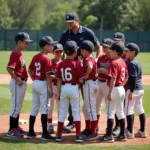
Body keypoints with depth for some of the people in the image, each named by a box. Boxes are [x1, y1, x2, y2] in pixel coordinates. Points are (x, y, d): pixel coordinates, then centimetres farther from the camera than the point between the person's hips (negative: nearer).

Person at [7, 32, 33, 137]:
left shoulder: (19, 53, 12)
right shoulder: (15, 54, -17)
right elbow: (9, 69, -26)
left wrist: (22, 81, 12)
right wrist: (17, 80, -22)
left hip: (22, 82, 10)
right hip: (17, 83, -10)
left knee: (19, 106, 16)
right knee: (16, 106, -5)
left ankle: (16, 127, 24)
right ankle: (11, 130, -1)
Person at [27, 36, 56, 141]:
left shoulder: (35, 57, 8)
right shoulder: (46, 58, -14)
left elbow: (30, 70, 15)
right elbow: (48, 76, -17)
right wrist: (51, 90, -14)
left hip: (35, 83, 7)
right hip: (43, 84, -7)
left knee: (34, 108, 14)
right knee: (44, 108, -4)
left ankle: (31, 132, 17)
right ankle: (44, 134, -4)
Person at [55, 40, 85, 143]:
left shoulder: (61, 64, 2)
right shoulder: (77, 64, -9)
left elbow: (59, 80, 5)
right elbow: (81, 80, -9)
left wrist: (59, 92, 12)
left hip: (63, 88, 3)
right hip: (74, 88, -3)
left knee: (62, 112, 11)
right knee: (76, 112, 3)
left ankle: (59, 135, 12)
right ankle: (78, 135, -2)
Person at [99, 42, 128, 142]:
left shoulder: (114, 63, -16)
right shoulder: (123, 62, 10)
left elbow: (113, 79, -22)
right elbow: (126, 77, 16)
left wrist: (110, 93, -23)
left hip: (115, 89, -9)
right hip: (122, 89, 9)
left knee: (110, 113, -5)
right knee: (120, 112, 14)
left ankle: (109, 136, -6)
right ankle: (122, 135, 17)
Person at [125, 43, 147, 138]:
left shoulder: (132, 63, -15)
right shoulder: (137, 62, 13)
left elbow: (133, 78, -21)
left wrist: (131, 91, -22)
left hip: (133, 89, -10)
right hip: (140, 88, 10)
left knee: (129, 109, -7)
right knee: (140, 109, 13)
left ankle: (130, 132, -9)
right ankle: (142, 131, 19)